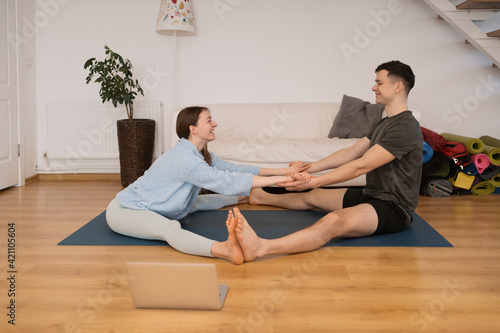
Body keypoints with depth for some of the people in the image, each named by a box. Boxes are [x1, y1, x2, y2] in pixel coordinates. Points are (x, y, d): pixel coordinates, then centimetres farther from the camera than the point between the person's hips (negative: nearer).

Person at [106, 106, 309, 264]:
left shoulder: (201, 155, 4)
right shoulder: (184, 158, -27)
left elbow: (232, 168, 3)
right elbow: (226, 182, -32)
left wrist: (281, 171, -1)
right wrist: (281, 179, -32)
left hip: (153, 207, 10)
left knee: (197, 202, 23)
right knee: (169, 228, -39)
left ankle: (244, 196, 47)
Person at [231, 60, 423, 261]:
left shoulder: (406, 127, -18)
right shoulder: (384, 124, 16)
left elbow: (361, 166, -24)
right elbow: (349, 153, 14)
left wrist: (315, 182, -23)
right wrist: (308, 169, 7)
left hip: (394, 208, -10)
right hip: (370, 195, 10)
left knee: (334, 221, -38)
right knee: (311, 197, 22)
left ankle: (260, 247, -60)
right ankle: (260, 197, 48)